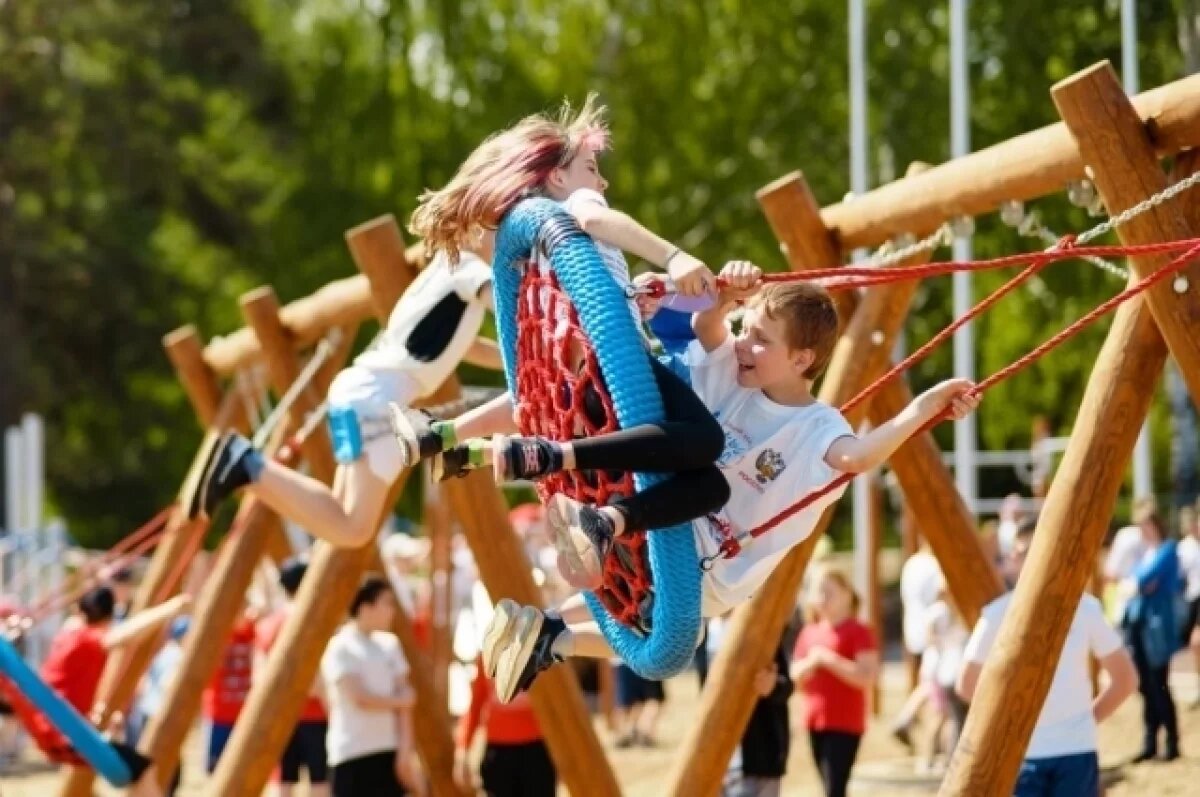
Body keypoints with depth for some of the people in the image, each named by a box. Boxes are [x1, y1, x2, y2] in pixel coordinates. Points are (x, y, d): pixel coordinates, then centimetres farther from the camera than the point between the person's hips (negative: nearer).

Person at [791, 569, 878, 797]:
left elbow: (866, 677, -17)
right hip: (815, 721, 7)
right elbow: (796, 677, 14)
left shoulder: (858, 632, -8)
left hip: (845, 723, -7)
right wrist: (811, 663, -7)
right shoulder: (810, 632, 12)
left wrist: (829, 659, -20)